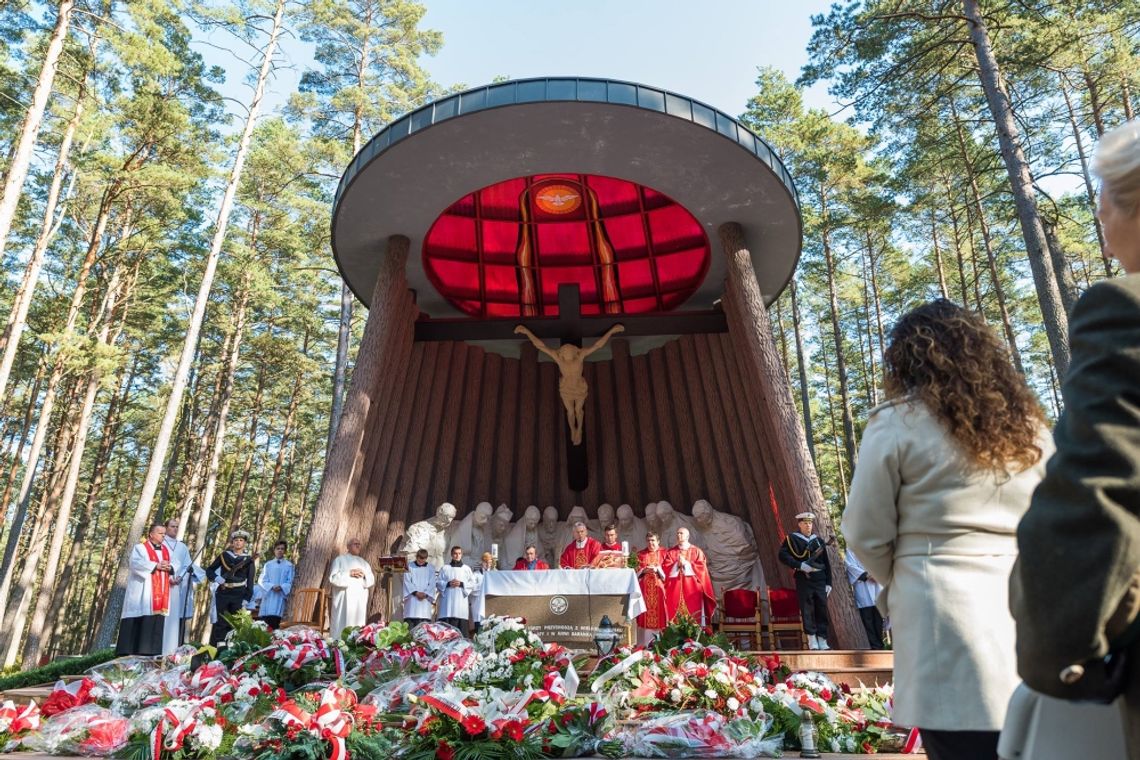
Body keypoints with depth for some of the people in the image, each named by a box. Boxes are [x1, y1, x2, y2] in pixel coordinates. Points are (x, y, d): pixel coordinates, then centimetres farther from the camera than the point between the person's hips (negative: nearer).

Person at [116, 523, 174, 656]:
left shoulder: (166, 550, 18)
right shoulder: (140, 547, 1)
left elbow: (176, 564, 13)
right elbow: (136, 563, -14)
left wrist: (169, 567, -9)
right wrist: (156, 565, -19)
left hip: (160, 594, 5)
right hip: (143, 593, -5)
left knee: (157, 623, 3)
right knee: (138, 622, -8)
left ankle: (151, 652, 6)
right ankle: (128, 652, -2)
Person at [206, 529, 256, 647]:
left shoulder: (248, 559, 4)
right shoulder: (224, 555, 7)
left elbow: (250, 581, 2)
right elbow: (209, 570, 13)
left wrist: (246, 599, -4)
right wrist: (217, 578, -7)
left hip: (239, 596, 0)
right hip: (223, 594, 0)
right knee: (221, 622, -2)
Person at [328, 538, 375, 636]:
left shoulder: (364, 563, 21)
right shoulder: (340, 560, 8)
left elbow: (372, 581, 14)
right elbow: (333, 578, -4)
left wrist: (364, 575, -6)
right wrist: (349, 574, -13)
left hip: (360, 601, 4)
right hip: (344, 600, -4)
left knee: (359, 625, -1)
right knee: (343, 624, -10)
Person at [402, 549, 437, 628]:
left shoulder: (431, 568, 11)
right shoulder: (409, 567, 8)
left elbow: (432, 584, 5)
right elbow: (407, 582, 0)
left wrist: (425, 594, -11)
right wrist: (416, 592, -13)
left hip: (425, 599, 1)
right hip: (412, 597, -1)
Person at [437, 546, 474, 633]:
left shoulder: (467, 569, 12)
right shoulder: (444, 568, 12)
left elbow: (473, 584, 7)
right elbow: (437, 582, 7)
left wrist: (461, 584, -8)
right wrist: (448, 584, -9)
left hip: (461, 601, 0)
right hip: (447, 602, 0)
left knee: (461, 625, -6)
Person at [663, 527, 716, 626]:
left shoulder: (697, 551, 7)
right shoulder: (671, 552, 12)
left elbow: (701, 568, -3)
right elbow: (665, 568, 2)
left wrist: (686, 564, -9)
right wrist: (677, 564, -11)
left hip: (692, 588, -1)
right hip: (675, 588, 1)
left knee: (693, 613, -5)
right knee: (674, 614, -4)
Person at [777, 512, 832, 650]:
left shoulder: (819, 541, 14)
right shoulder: (792, 539, 2)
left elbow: (826, 563, 14)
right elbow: (783, 555, -7)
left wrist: (828, 583, 8)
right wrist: (800, 565, -17)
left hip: (820, 580, 4)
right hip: (803, 580, -3)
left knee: (822, 610, 3)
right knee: (807, 609, -4)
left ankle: (822, 641, 10)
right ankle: (812, 640, 4)